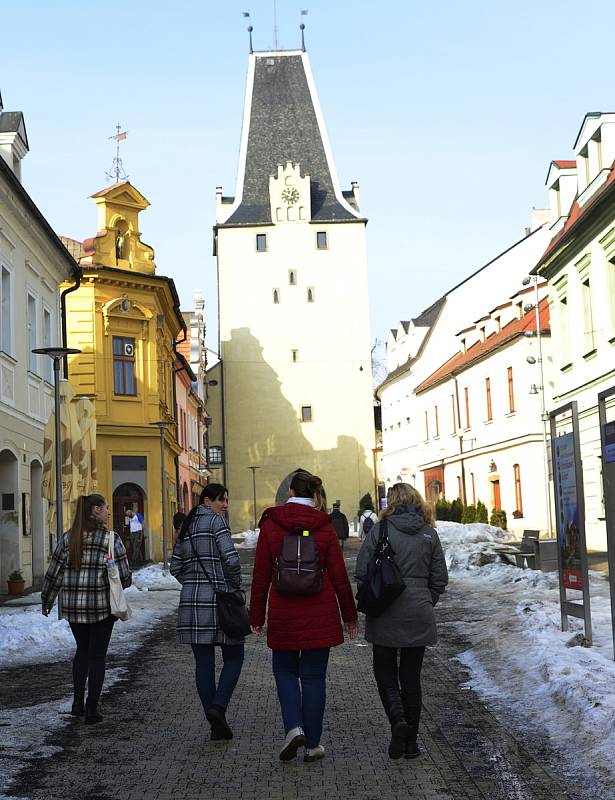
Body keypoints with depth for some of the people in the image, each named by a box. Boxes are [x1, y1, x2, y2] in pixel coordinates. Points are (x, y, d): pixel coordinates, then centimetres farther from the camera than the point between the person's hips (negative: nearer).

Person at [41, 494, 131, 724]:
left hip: (73, 607, 4)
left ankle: (77, 702, 17)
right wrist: (123, 583, 14)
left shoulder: (68, 538, 1)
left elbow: (54, 573, 4)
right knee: (97, 655, 7)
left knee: (82, 650, 22)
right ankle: (91, 710, 8)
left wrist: (46, 601, 15)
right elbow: (124, 577, -10)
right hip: (102, 606, -4)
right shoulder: (111, 539, -10)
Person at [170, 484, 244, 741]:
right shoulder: (216, 520, -7)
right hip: (219, 599, -6)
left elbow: (175, 567, 15)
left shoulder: (187, 526, 15)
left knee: (203, 662, 8)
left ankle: (216, 725, 11)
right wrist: (235, 585, -2)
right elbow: (230, 558, -17)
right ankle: (218, 706, -11)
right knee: (234, 657, 7)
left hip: (191, 602, 6)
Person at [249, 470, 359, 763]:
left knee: (285, 670, 18)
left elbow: (261, 576, -1)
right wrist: (350, 615, 10)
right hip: (320, 615, 0)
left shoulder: (270, 525, -3)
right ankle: (313, 744, 13)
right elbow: (339, 577, 0)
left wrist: (256, 616, 7)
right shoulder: (324, 527, -3)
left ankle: (294, 727, -2)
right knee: (313, 676, 9)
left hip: (283, 615, 0)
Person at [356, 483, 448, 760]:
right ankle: (411, 741, 15)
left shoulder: (380, 531, -7)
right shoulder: (429, 534, 3)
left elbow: (362, 573, -8)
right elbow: (440, 578, 6)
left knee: (385, 672, 11)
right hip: (419, 618, 3)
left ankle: (398, 720, -12)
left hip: (385, 618, -3)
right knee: (411, 675, 12)